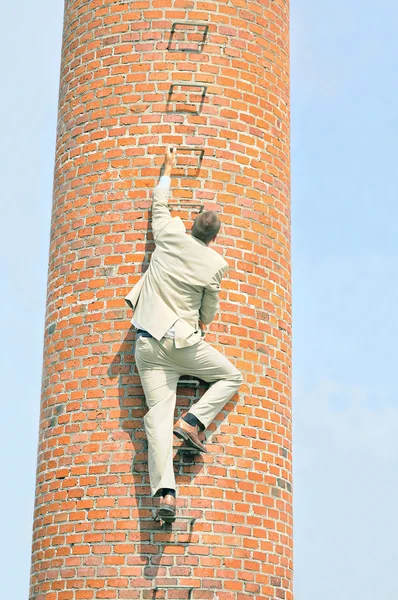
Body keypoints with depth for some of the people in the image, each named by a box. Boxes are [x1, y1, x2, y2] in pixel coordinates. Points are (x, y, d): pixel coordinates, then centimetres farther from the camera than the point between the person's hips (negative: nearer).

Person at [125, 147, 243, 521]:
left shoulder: (170, 234, 0)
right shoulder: (215, 264, -3)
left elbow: (159, 204, 20)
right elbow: (210, 309, 9)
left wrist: (168, 169, 35)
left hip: (147, 345, 3)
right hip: (184, 343, -3)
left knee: (158, 416, -5)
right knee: (231, 377, 20)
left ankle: (165, 493, -18)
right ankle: (192, 422, -3)